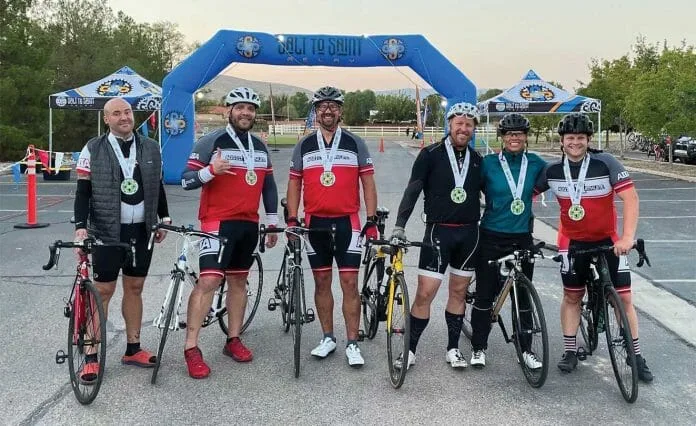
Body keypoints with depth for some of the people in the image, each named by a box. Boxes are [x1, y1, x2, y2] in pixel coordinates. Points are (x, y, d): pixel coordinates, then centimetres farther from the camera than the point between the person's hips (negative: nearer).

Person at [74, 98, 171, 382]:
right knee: (103, 291, -2)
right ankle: (92, 357, 5)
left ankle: (133, 349, 22)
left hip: (141, 230, 4)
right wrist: (81, 226, -13)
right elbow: (83, 191, -3)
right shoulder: (94, 150, -3)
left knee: (134, 288, 11)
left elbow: (158, 186, 15)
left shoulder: (151, 148, 7)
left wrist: (164, 219, 15)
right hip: (107, 231, -3)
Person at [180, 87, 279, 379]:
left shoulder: (260, 147, 14)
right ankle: (191, 348, -9)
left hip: (249, 224, 6)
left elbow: (269, 186, 20)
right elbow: (186, 180, -9)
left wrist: (273, 222, 17)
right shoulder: (211, 142, -6)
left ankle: (233, 340, 23)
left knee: (238, 281, 12)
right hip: (219, 223, -6)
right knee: (209, 280, -14)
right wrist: (211, 170, -28)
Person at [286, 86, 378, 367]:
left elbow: (368, 184, 2)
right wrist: (292, 219, 0)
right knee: (322, 282, 10)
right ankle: (328, 338, 22)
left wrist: (372, 220, -5)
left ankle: (352, 344, 4)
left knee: (349, 283, -3)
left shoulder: (355, 144, 2)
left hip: (347, 222, -2)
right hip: (315, 222, 2)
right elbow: (294, 184, 10)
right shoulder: (304, 146, 7)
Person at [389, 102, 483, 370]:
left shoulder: (477, 160, 8)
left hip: (469, 232, 4)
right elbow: (412, 190, -9)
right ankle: (410, 350, 6)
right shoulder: (431, 154, -5)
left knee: (458, 292, 11)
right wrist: (399, 225, -17)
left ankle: (453, 348, 23)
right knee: (425, 293, -6)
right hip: (438, 231, -4)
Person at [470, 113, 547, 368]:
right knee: (485, 295, 4)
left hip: (522, 239, 2)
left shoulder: (535, 163, 2)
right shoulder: (488, 163, -5)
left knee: (523, 296, 8)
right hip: (492, 238, -2)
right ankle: (478, 348, 17)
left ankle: (526, 349, 21)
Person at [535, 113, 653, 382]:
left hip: (608, 240, -2)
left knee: (623, 298, 0)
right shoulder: (553, 171, -7)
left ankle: (636, 356, 14)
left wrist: (628, 237, -30)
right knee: (571, 296, 9)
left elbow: (630, 197, -21)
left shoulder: (605, 163, -16)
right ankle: (570, 351, 23)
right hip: (573, 242, 2)